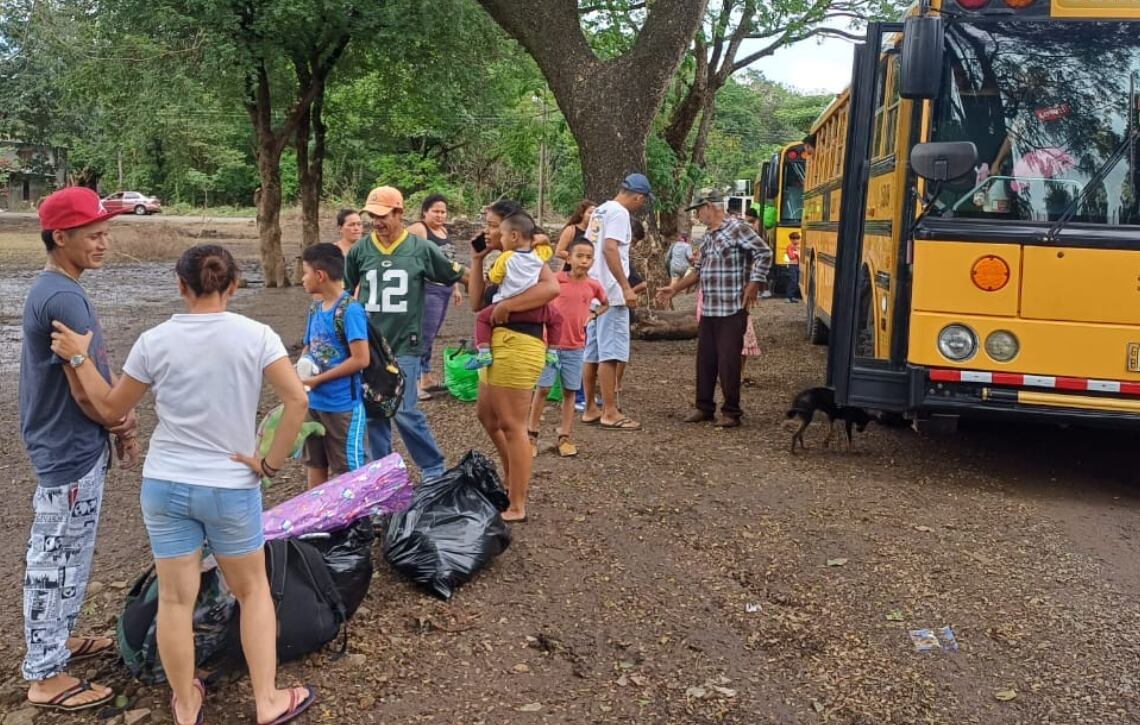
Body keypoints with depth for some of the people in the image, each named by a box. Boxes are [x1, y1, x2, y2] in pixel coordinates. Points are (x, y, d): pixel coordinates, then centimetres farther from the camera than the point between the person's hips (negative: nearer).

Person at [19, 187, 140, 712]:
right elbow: (85, 392, -22)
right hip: (71, 451, -10)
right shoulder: (64, 299, -23)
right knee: (59, 560, 1)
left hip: (69, 446, 10)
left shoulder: (51, 290, 8)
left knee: (59, 556, 22)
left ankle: (55, 640, 38)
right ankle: (45, 675, 13)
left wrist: (116, 421, 6)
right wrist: (122, 425, -4)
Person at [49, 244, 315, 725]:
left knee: (175, 598, 13)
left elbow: (111, 408, 5)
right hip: (232, 487, -1)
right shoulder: (256, 336, -10)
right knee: (253, 590, 16)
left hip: (164, 485, 2)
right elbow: (297, 401, -18)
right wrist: (270, 464, -9)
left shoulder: (154, 341, -5)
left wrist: (79, 359, 16)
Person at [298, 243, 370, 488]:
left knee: (346, 472, 3)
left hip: (343, 405, -8)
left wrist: (317, 379, -16)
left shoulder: (350, 310, -17)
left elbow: (360, 359, -21)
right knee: (314, 464, 18)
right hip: (313, 402, 8)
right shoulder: (314, 309, 7)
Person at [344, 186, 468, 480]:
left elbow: (459, 275, 5)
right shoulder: (360, 250, 2)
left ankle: (434, 469, 10)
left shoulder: (422, 249, -3)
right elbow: (342, 290, 13)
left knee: (405, 411, -7)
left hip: (404, 344, -3)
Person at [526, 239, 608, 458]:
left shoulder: (593, 285, 2)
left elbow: (605, 304, 22)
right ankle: (532, 434, 11)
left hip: (575, 347, 3)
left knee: (569, 391, 8)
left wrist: (592, 314, 5)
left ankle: (565, 437, 16)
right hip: (551, 344, -3)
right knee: (542, 388, 0)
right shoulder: (556, 279, -8)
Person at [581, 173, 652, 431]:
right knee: (610, 353, -6)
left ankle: (590, 409, 17)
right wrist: (626, 287, -24)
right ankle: (610, 413, -4)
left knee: (592, 353, 11)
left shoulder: (599, 211, 17)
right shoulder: (619, 213, -11)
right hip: (611, 293, -9)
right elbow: (610, 248, -23)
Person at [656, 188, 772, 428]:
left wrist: (754, 284, -16)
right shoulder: (708, 238, 15)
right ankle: (704, 407, 23)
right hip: (708, 310, 8)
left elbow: (764, 253, -13)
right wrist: (674, 288, 19)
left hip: (732, 311, -8)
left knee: (728, 362, -3)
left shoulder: (737, 228, -9)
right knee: (705, 360, 11)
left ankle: (731, 412, 8)